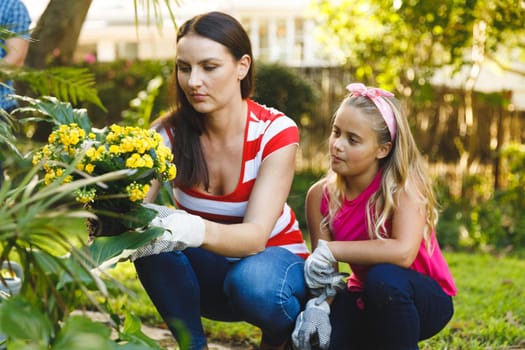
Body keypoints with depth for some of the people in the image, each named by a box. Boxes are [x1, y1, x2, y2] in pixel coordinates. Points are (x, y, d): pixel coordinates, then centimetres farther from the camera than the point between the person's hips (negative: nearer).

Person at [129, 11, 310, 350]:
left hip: (274, 260, -2)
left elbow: (256, 235, -31)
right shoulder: (169, 132, -12)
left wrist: (198, 231, -52)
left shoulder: (275, 131, -20)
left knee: (251, 282, -37)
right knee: (154, 230, -27)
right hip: (208, 271, 3)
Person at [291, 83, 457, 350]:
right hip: (364, 300, 4)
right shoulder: (320, 196, -9)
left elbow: (403, 252, -38)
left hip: (427, 300, -4)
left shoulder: (403, 185, -22)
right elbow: (322, 268, -7)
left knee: (383, 277, -37)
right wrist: (320, 305, -28)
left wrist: (331, 250, -32)